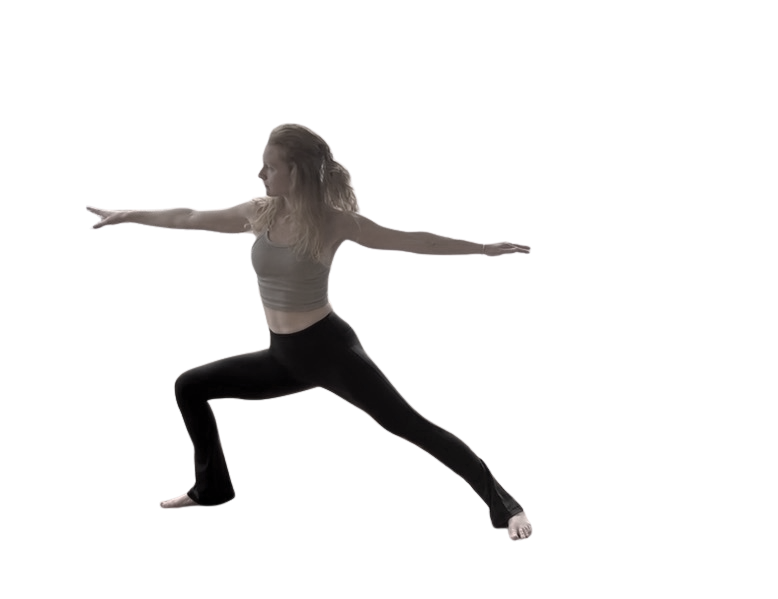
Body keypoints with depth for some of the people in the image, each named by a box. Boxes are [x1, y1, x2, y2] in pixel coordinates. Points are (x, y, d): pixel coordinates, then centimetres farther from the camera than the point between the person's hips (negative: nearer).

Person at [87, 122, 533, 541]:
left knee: (408, 425, -16)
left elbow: (410, 240, -10)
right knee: (189, 388, 9)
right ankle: (212, 489, 25)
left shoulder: (333, 221, -14)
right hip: (284, 356, 6)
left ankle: (506, 507, -15)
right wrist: (124, 215, 17)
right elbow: (189, 218, 11)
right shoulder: (260, 213, -1)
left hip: (329, 348, -6)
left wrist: (481, 247, -12)